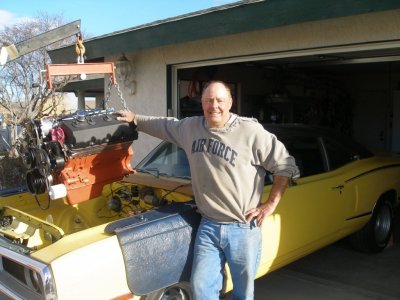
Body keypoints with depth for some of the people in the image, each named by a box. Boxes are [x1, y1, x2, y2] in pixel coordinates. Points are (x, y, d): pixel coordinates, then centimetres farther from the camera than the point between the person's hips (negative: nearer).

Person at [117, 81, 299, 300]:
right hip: (208, 226, 4)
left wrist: (270, 204, -6)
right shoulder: (190, 127, 4)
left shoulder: (251, 132, -13)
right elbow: (163, 125, 25)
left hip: (244, 228, -3)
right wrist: (135, 118, 30)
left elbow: (285, 166, -6)